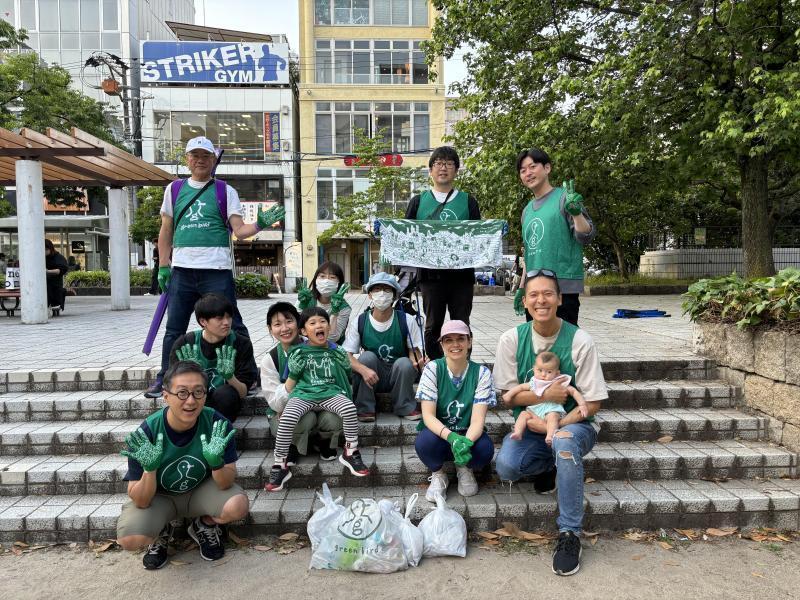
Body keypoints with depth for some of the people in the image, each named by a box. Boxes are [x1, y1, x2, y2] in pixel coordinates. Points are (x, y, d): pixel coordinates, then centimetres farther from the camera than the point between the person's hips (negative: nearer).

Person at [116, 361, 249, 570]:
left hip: (202, 489, 1)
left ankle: (205, 526, 8)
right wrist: (150, 468, -42)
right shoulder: (146, 433, -27)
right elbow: (140, 502, -22)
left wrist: (216, 463, -41)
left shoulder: (217, 424, -25)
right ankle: (161, 534, 10)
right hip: (158, 496, 0)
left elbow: (226, 484, -19)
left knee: (238, 506, -28)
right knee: (129, 540, -27)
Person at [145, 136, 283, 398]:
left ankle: (251, 375, 11)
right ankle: (164, 379, 23)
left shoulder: (225, 192, 6)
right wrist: (163, 267, 11)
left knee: (232, 326, 0)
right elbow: (166, 232, 17)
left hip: (216, 270, -3)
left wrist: (260, 223, -20)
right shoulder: (174, 189, 13)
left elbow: (239, 230, -1)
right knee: (174, 329, 11)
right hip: (181, 270, 3)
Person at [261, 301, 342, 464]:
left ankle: (321, 440, 6)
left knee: (334, 419, -30)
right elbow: (276, 404, -14)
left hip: (317, 407, 1)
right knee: (306, 418, -33)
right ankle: (293, 446, 0)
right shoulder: (270, 359, -10)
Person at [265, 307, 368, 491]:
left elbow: (346, 378, 16)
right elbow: (291, 380, 9)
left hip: (330, 392, 1)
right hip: (303, 394, -1)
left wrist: (347, 394, 0)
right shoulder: (299, 353, 6)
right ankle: (280, 465, -14)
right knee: (287, 417, -31)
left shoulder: (337, 352, 11)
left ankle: (350, 452, -8)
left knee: (349, 408, -30)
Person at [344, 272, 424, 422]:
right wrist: (364, 370, -35)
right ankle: (365, 409, -12)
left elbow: (414, 350, -5)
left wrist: (417, 361, -31)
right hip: (370, 377, 0)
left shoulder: (406, 321, -10)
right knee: (368, 356, -27)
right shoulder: (359, 322, -10)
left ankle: (405, 407, -4)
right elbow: (347, 356, -15)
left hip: (399, 376, 0)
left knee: (404, 363, -30)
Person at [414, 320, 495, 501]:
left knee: (485, 449, -32)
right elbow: (428, 415, -18)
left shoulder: (481, 373, -10)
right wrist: (451, 437, -38)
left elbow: (478, 419, -17)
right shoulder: (433, 368, -12)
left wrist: (467, 442, -39)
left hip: (468, 434, 1)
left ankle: (464, 468, 5)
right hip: (438, 433, 0)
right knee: (425, 442, -34)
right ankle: (438, 474, 1)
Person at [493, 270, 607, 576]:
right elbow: (507, 395, -3)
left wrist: (555, 425, -20)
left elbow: (592, 403, -9)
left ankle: (569, 534, -20)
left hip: (573, 425, -2)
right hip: (530, 427, 2)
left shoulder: (580, 341, -12)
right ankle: (552, 465, 9)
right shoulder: (511, 339, -6)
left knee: (563, 441, -38)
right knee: (505, 466, -28)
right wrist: (544, 395, -17)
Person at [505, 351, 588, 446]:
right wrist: (509, 394, 8)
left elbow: (573, 391, 3)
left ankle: (550, 436, -44)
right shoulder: (533, 384, 12)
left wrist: (582, 404, -7)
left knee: (552, 416, -34)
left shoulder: (560, 384, 2)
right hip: (533, 411, 4)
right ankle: (517, 433, -27)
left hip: (552, 410, -3)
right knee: (523, 414, -18)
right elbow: (521, 387, 19)